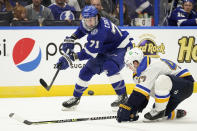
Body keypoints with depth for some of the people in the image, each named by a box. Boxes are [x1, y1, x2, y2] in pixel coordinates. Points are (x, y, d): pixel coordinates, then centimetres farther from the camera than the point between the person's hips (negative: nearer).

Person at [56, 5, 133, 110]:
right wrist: (70, 39, 9)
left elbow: (90, 52, -35)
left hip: (120, 48, -9)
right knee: (87, 70, 5)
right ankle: (75, 98, 20)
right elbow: (81, 29, 17)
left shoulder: (99, 31, -37)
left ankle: (122, 96, -24)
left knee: (109, 67, -34)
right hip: (105, 50, 9)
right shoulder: (85, 23, -11)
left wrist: (72, 57, -35)